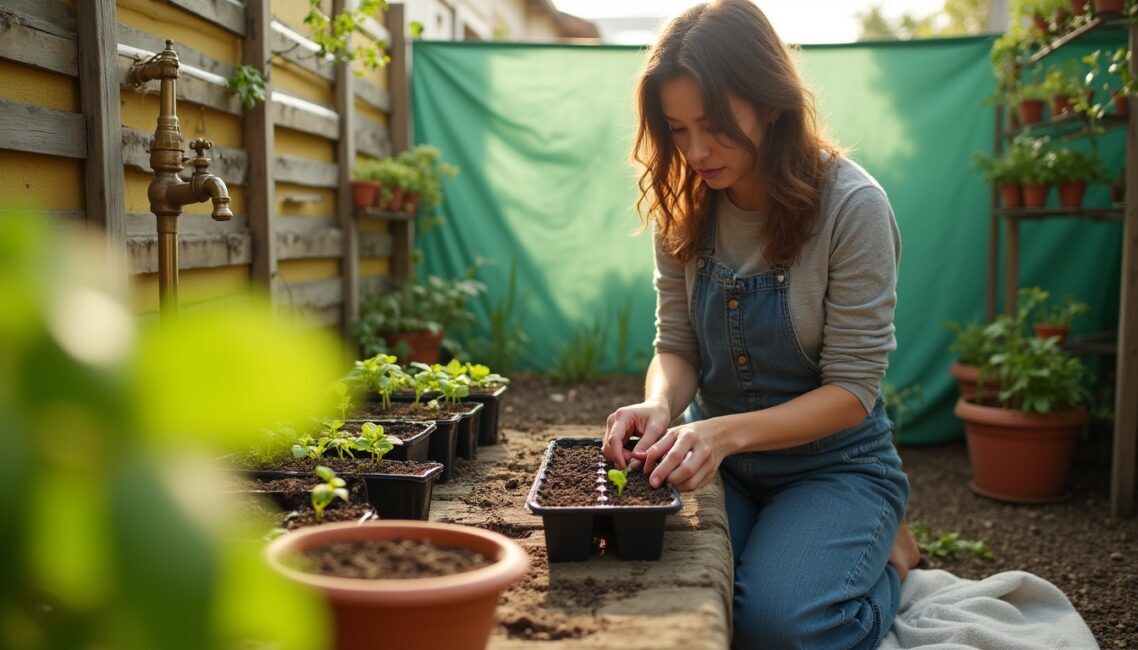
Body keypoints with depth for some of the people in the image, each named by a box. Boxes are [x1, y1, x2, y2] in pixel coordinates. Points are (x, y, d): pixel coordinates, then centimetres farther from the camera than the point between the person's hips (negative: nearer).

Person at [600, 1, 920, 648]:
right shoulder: (684, 208, -5)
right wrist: (661, 405, -23)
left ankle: (890, 556, 7)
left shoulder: (852, 205, -20)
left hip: (832, 460, -3)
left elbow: (853, 388, -19)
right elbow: (676, 347, 0)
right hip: (720, 453, 4)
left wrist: (729, 430, -33)